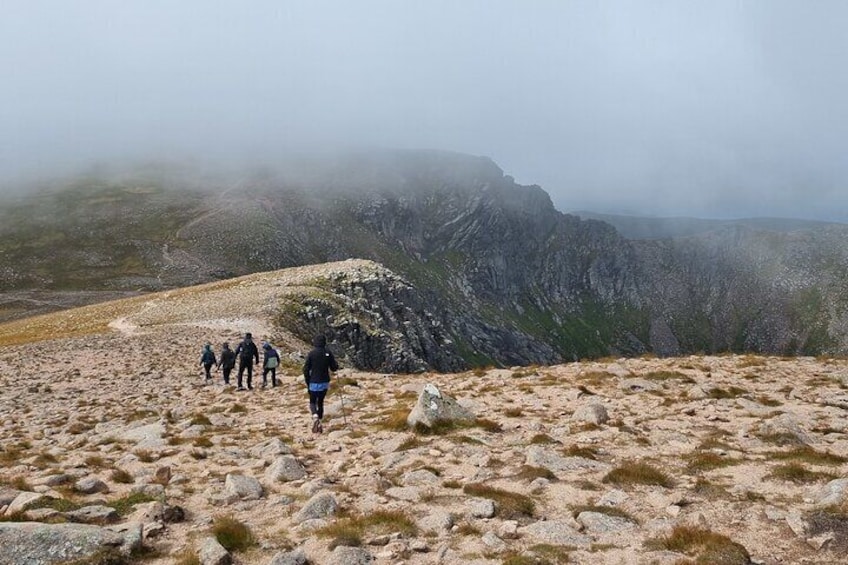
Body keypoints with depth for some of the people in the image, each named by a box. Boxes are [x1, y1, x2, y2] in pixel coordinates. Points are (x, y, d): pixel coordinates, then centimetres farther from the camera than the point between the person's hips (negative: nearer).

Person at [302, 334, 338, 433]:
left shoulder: (311, 353, -10)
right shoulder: (328, 353, -6)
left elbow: (306, 369, -8)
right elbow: (334, 368, -5)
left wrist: (308, 382, 4)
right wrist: (337, 366, 19)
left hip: (314, 383, -2)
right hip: (324, 382, 2)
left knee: (312, 402, 11)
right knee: (320, 402, 17)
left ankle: (315, 416, -19)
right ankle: (319, 423, 15)